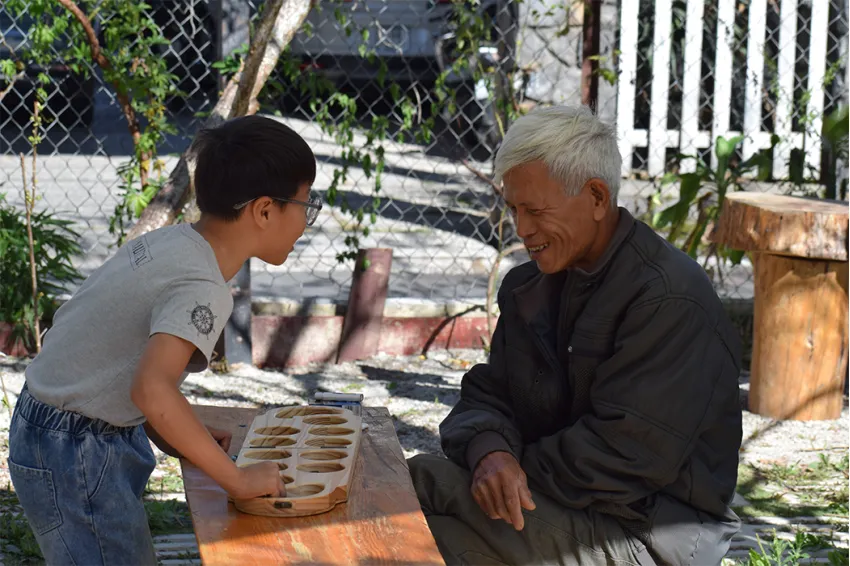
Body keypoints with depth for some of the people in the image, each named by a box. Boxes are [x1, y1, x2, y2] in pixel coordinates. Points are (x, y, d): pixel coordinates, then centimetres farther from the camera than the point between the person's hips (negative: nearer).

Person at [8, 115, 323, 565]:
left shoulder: (171, 241, 2)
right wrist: (238, 480, -29)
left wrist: (178, 438, 8)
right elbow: (152, 390, -38)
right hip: (73, 456, -10)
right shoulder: (202, 290, -24)